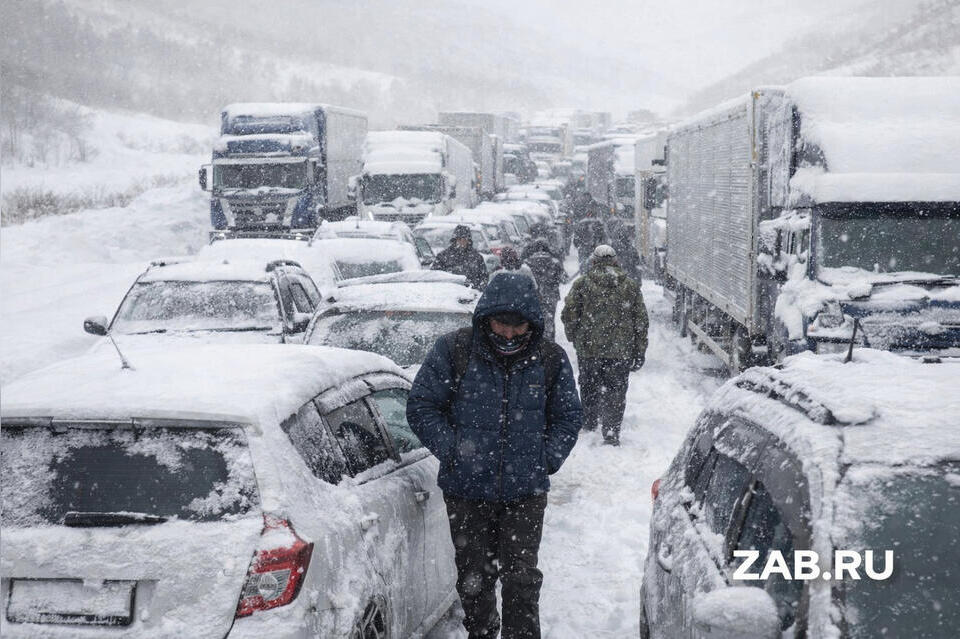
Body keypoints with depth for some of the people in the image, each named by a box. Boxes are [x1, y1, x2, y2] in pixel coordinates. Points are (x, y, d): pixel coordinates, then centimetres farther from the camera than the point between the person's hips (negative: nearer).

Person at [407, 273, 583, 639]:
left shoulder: (551, 360, 1)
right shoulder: (453, 350, -6)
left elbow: (568, 416, 12)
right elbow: (421, 406, 0)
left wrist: (548, 458, -1)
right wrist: (452, 449, -9)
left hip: (526, 492, 0)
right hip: (467, 491, 0)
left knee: (522, 580, -1)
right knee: (474, 579, 12)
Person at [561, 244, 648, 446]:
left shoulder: (582, 284, -2)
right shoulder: (631, 287, 4)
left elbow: (569, 314, -3)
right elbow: (641, 321, 4)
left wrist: (573, 336, 17)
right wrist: (639, 352, 9)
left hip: (588, 348, 0)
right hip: (620, 351, 0)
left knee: (589, 387, 19)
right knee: (615, 391, 4)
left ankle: (589, 422, 34)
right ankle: (611, 432, -3)